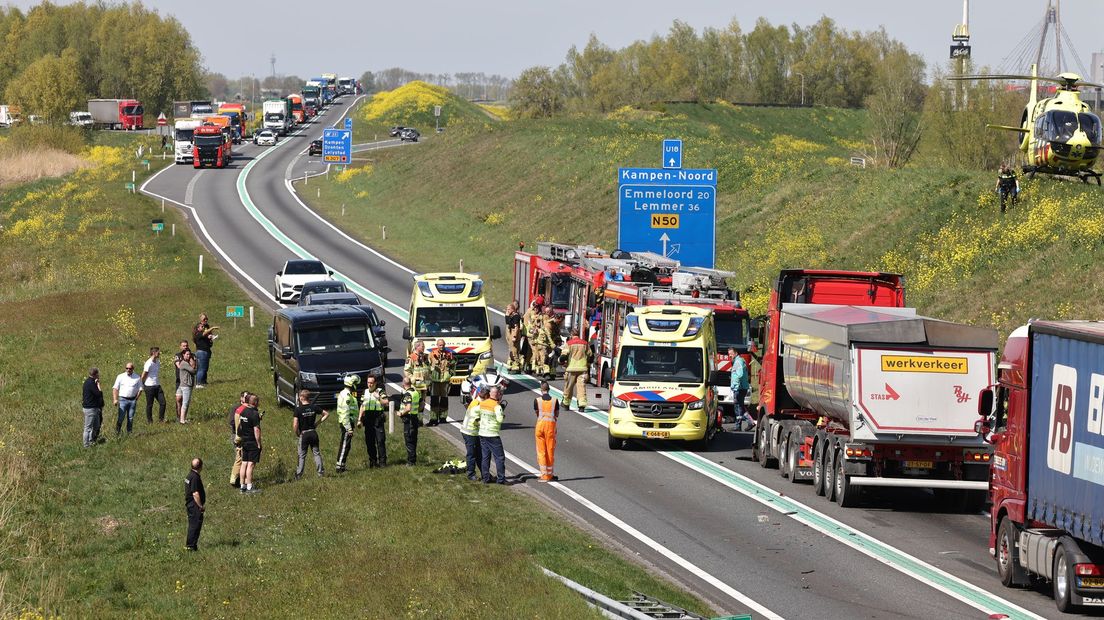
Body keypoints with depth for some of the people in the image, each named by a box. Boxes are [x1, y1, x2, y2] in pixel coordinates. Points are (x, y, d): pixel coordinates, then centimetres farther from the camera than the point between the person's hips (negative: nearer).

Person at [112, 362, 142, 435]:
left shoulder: (137, 378, 7)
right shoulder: (121, 376, 4)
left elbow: (140, 389, 10)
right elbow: (115, 388, 3)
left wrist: (136, 399, 1)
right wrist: (115, 399, -7)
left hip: (132, 400, 2)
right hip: (123, 399, -2)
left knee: (130, 418, 5)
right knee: (121, 417, -9)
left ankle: (129, 433, 12)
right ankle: (117, 432, -5)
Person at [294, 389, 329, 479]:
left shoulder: (298, 409, -14)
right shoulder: (314, 407, -2)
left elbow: (295, 425, -19)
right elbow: (326, 414, 7)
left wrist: (297, 434, -2)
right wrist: (318, 422, 8)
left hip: (303, 434, -3)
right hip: (313, 433, 3)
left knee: (302, 455, 7)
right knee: (316, 453, 13)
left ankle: (298, 475, 9)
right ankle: (320, 472, 10)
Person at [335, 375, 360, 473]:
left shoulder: (345, 394, 16)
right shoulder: (346, 396, -18)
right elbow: (345, 413, -22)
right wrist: (349, 428, -23)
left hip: (345, 423, 10)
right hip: (347, 423, -10)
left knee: (344, 445, 14)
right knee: (345, 445, -8)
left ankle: (341, 465, 19)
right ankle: (340, 466, -8)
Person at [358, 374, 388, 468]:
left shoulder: (380, 391, 0)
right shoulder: (365, 392, 16)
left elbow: (386, 403, -10)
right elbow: (362, 406, 20)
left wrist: (378, 398, -24)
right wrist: (360, 420, 15)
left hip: (377, 419, -5)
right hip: (367, 420, 5)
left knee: (380, 440, -8)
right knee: (369, 441, 6)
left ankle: (382, 461, -7)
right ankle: (372, 461, 15)